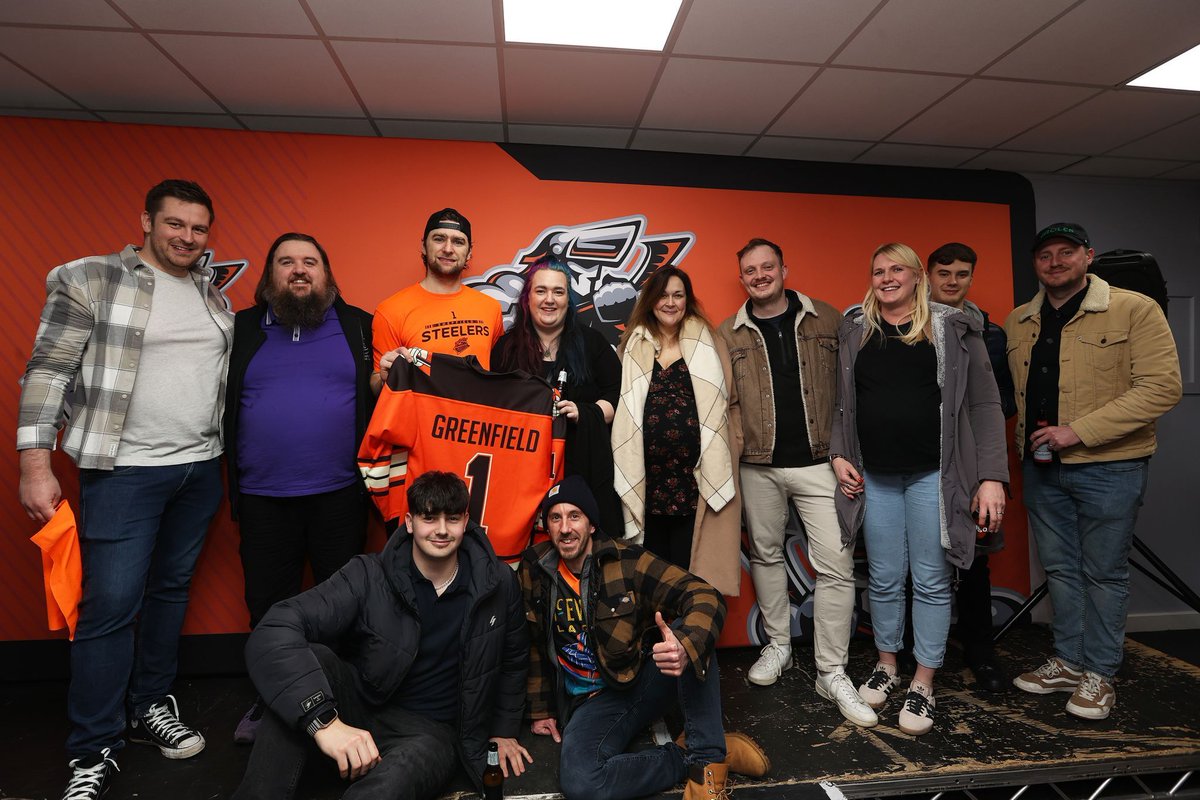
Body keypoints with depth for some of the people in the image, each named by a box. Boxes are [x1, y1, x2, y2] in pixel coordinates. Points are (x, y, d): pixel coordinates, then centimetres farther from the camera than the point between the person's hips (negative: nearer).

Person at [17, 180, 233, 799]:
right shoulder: (90, 280, -4)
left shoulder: (214, 295, 11)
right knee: (111, 606, -3)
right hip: (123, 471, -5)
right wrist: (35, 463, -11)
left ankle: (150, 706, 31)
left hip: (200, 469, 5)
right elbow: (48, 371, -6)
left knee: (171, 590, 14)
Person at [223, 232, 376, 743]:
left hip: (339, 494, -1)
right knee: (268, 605, 14)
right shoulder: (242, 329, 7)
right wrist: (231, 480, -1)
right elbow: (221, 403, 7)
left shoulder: (358, 325, 5)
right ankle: (269, 701, 34)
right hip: (263, 497, 2)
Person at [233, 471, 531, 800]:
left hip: (431, 729, -2)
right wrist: (323, 720, -39)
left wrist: (504, 730, 13)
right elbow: (272, 633, -28)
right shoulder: (369, 576, -15)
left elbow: (512, 659, 13)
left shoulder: (499, 583, -6)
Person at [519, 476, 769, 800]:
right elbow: (534, 644, 11)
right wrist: (540, 710, 13)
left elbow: (706, 597, -24)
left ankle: (709, 755, -18)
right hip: (595, 699, 2)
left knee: (690, 632, -32)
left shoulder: (628, 562, -14)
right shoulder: (534, 569, -3)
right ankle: (686, 758, -9)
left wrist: (685, 646, -44)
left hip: (648, 677, -2)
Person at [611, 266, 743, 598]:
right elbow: (620, 406, 13)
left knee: (691, 566, 2)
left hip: (696, 477, -2)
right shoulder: (632, 347, 12)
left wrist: (727, 457, -1)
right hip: (647, 479, 2)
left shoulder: (710, 346, 8)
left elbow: (726, 404, 6)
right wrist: (625, 468, 9)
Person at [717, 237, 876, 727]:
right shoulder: (729, 334, 6)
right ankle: (778, 646, 33)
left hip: (819, 462, -1)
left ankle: (832, 673, 11)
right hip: (758, 467, 2)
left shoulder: (829, 321, 4)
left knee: (835, 565, -4)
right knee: (766, 555, 13)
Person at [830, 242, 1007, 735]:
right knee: (884, 579, 11)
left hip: (932, 474, -2)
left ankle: (923, 683, 21)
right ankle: (887, 664, 30)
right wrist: (839, 454, 1)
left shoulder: (951, 329, 0)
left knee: (931, 581, 6)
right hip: (874, 477, 2)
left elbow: (984, 405, -2)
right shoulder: (854, 333, 9)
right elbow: (842, 404, 14)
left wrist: (992, 477, -9)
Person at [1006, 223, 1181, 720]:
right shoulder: (1018, 322, 8)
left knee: (1103, 572, 7)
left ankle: (1099, 674, 22)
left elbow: (1163, 387, -16)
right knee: (1060, 568, 15)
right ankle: (1068, 661, 30)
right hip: (1041, 465, 5)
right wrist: (1027, 438, 5)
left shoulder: (1134, 309, -8)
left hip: (1108, 466, -5)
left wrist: (1079, 431, -21)